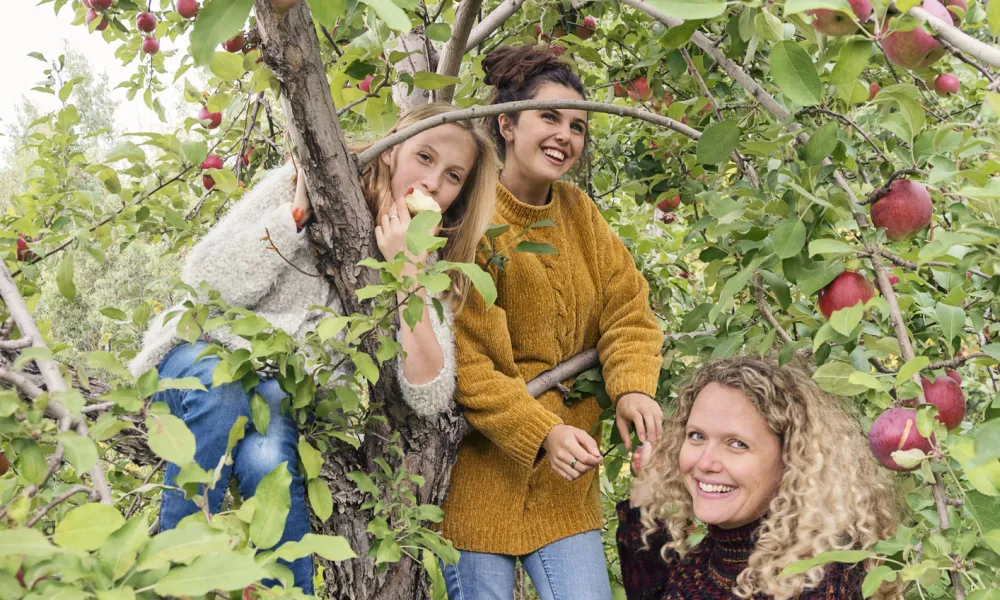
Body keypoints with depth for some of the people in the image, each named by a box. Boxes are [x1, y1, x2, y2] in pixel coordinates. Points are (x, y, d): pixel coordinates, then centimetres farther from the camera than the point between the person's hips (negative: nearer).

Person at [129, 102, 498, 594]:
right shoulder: (302, 186, -10)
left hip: (288, 400, 1)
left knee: (266, 459, -32)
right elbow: (206, 283, -16)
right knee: (221, 385, -34)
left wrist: (407, 273, -24)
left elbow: (429, 399, -19)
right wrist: (299, 212, -23)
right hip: (205, 356, 0)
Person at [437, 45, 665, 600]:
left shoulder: (578, 212, 8)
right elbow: (460, 360, -16)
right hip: (478, 469, -5)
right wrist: (541, 432, -22)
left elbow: (627, 308, 4)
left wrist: (633, 387, -15)